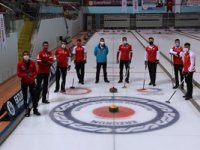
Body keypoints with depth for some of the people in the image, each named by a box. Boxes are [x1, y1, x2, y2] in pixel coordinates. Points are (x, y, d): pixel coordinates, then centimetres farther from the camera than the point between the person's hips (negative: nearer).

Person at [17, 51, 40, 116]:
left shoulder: (32, 63, -6)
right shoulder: (20, 64, -11)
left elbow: (35, 72, -1)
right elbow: (19, 74, -10)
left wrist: (31, 74, -21)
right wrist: (25, 75, -25)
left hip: (31, 82, 1)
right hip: (24, 82, -1)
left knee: (33, 95, 6)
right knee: (25, 96, 5)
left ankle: (35, 109, 18)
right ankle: (27, 110, 17)